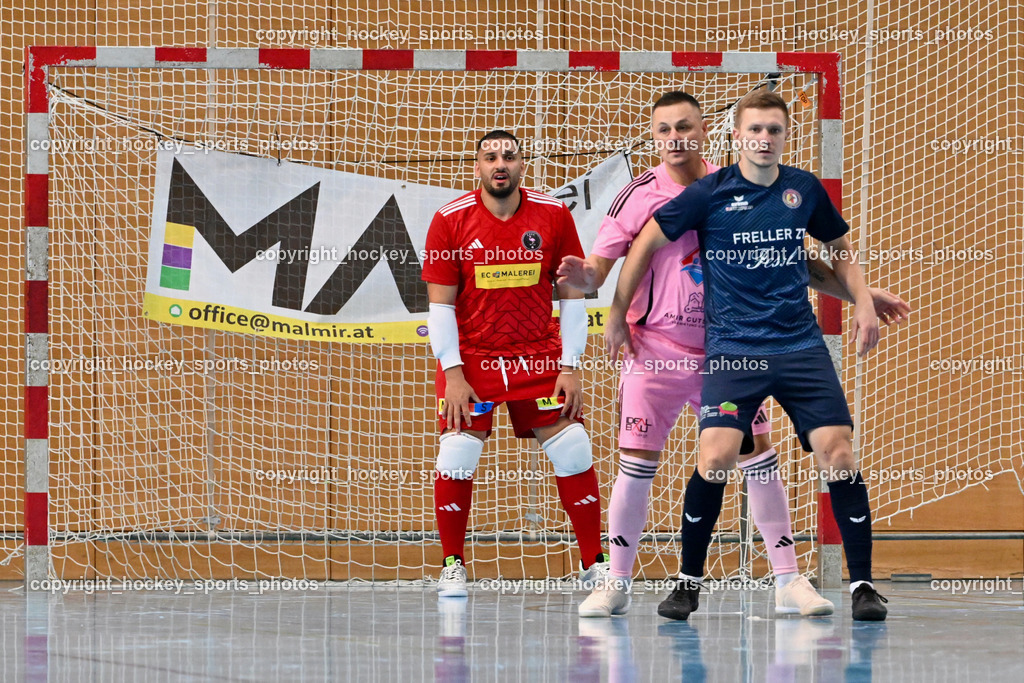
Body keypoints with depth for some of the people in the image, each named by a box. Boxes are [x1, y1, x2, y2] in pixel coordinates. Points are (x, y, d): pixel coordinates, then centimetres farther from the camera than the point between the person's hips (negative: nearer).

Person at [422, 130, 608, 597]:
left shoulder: (553, 216, -3)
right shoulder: (450, 221, -6)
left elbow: (572, 297, 2)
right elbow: (440, 303, -3)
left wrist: (571, 368, -4)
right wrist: (453, 374, -10)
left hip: (539, 355, 1)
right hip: (471, 356, -1)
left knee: (574, 452, -6)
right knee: (456, 456, -10)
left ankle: (594, 563, 5)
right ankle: (453, 566, 6)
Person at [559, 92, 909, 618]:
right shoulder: (639, 197, -5)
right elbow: (598, 269, -6)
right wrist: (582, 275, -30)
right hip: (657, 352, -2)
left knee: (761, 463, -1)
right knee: (635, 468, -5)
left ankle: (788, 581, 6)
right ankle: (616, 585, 7)